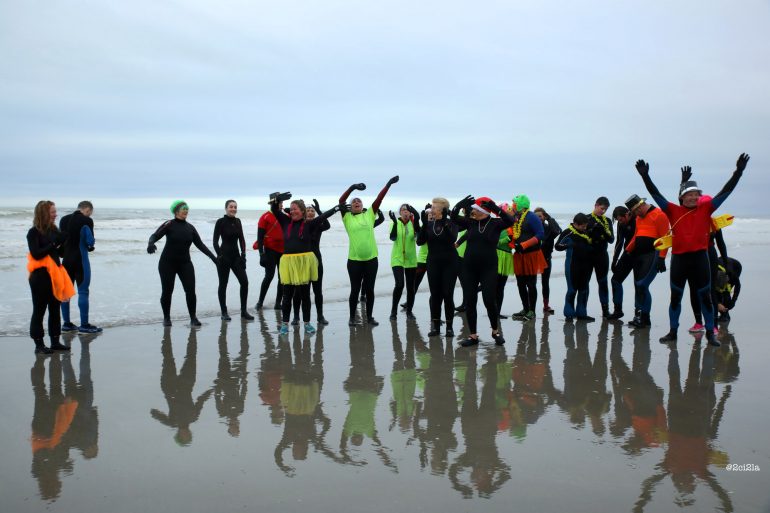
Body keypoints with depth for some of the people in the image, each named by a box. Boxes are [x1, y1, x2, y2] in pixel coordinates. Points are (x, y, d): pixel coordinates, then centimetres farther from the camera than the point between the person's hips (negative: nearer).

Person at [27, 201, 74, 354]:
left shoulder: (54, 230, 9)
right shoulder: (34, 232, -9)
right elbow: (36, 254, -19)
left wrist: (62, 243, 2)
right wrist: (54, 244, -20)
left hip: (55, 274, 7)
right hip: (40, 276, -7)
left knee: (55, 309, 10)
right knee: (39, 310, 1)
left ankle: (55, 341, 19)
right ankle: (38, 344, 8)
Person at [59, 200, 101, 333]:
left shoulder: (64, 219, 9)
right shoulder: (86, 221, -11)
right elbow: (90, 241, -12)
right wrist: (90, 245, 9)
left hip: (66, 260, 7)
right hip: (80, 260, -6)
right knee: (83, 292, -2)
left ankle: (66, 323, 16)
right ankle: (84, 325, 1)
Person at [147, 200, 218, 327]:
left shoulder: (190, 228, 6)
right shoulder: (169, 225, -7)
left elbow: (200, 244, 7)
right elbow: (155, 236, -17)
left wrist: (213, 257, 1)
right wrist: (151, 244, -40)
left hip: (185, 263, 3)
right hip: (167, 263, -3)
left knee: (190, 290, -8)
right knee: (167, 291, 2)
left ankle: (193, 318, 1)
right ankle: (166, 318, 21)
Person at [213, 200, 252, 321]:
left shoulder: (237, 221, 8)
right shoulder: (220, 222, -7)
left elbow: (241, 239, 11)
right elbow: (215, 241, -9)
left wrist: (243, 254, 1)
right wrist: (220, 255, -17)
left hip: (236, 256, 5)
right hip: (224, 257, -5)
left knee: (244, 281, -5)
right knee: (223, 284, 3)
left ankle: (244, 311, 3)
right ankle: (224, 312, 12)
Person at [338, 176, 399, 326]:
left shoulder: (369, 215, 8)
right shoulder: (347, 217, 3)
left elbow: (379, 198, 2)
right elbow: (341, 201, -8)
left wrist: (389, 184, -5)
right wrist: (352, 187, -19)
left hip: (371, 259, 2)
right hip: (354, 260, -2)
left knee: (369, 289, 9)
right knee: (355, 290, 6)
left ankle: (369, 317, 21)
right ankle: (352, 317, 19)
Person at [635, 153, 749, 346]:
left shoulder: (705, 208, 5)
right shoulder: (674, 211, 3)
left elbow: (726, 191, 4)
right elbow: (656, 194, -2)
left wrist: (738, 172, -2)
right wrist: (645, 176, -11)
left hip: (700, 257, 0)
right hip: (679, 258, 0)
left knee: (705, 296, 7)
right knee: (675, 296, 10)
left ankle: (710, 332, 17)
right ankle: (673, 331, 21)